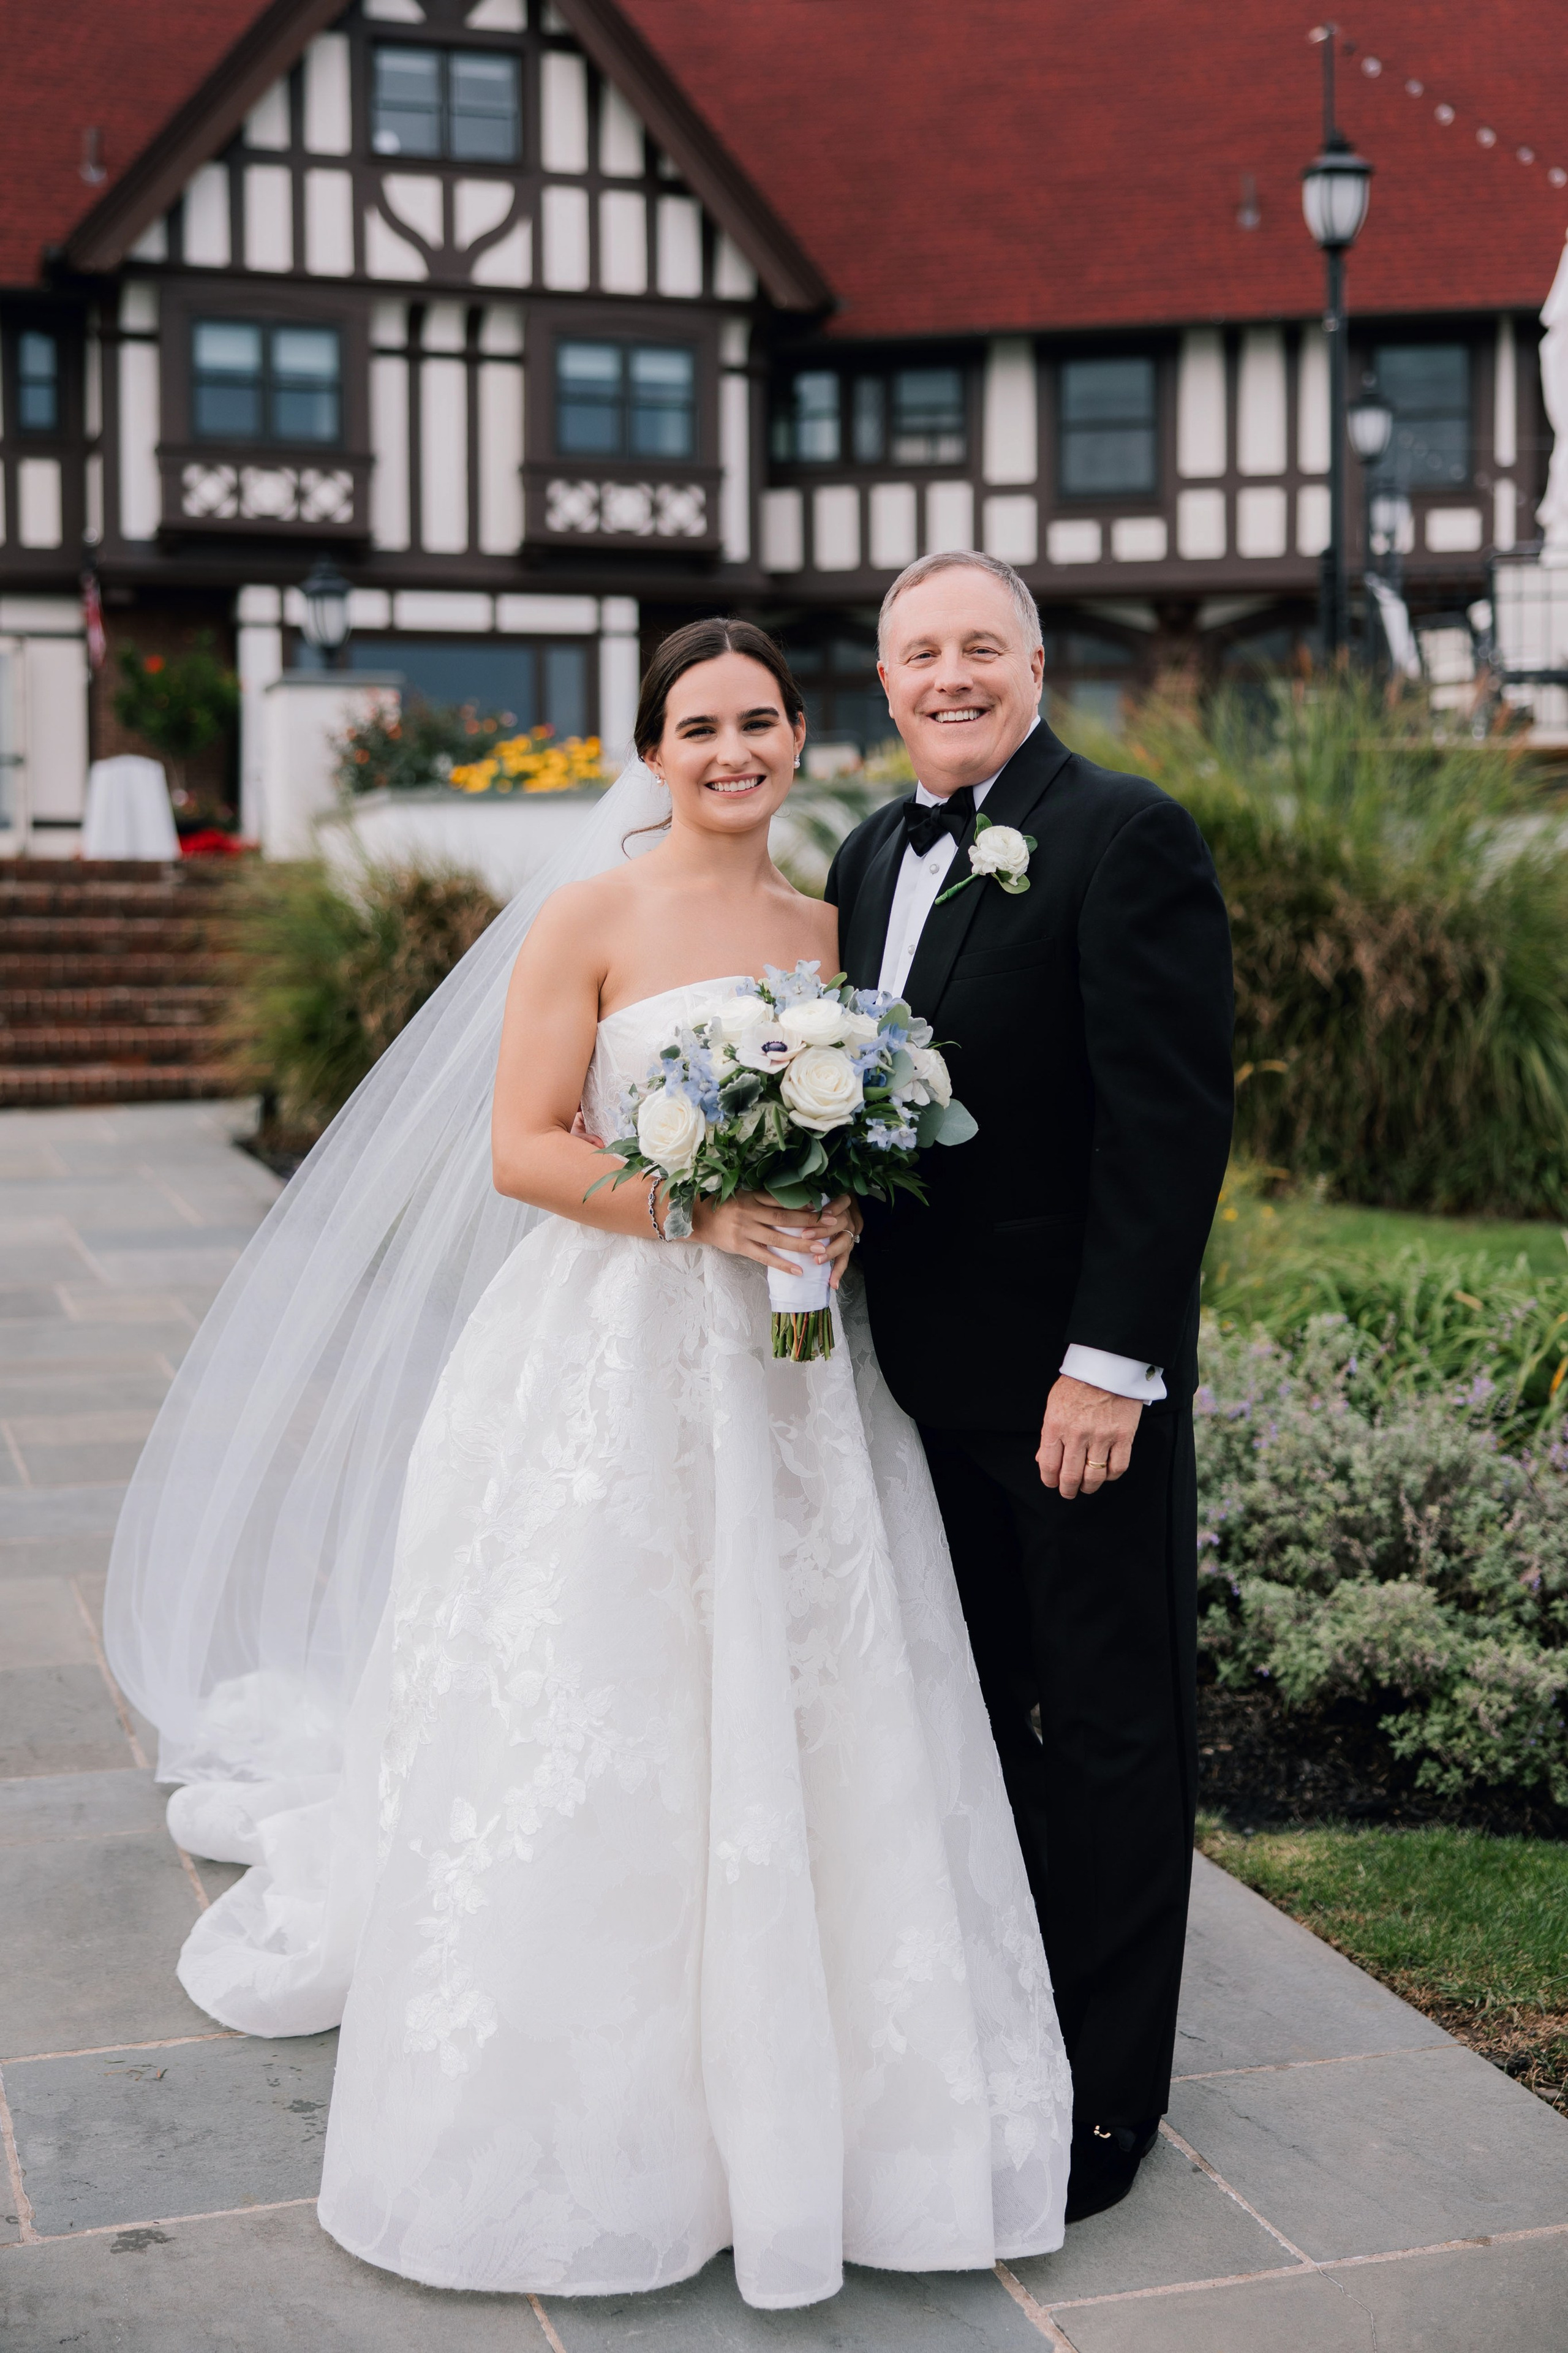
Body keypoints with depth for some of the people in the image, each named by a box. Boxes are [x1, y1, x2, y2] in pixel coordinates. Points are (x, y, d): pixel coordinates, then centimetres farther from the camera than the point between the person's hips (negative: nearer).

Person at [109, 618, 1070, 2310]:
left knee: (800, 1715, 7)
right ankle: (597, 2108, 16)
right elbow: (522, 1149, -9)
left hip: (790, 1368, 5)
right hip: (616, 1360, -4)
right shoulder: (592, 920, -4)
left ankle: (792, 2086, 24)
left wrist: (843, 1208, -4)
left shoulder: (831, 929, 11)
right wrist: (698, 1209, -20)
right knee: (598, 1730, 1)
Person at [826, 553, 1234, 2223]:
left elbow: (1172, 1116, -18)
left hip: (1077, 1374, -7)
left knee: (1110, 1732, 6)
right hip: (928, 1367, 7)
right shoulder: (872, 855, 11)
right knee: (986, 1711, 18)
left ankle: (1104, 2097, 19)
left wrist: (1110, 1360, -21)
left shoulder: (1125, 835, -12)